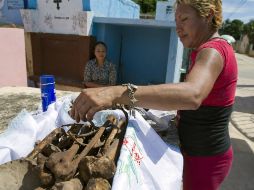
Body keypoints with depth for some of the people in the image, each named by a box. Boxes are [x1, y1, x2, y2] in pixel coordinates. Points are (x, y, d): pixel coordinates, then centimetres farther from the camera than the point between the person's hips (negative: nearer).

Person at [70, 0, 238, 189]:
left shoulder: (213, 50, -24)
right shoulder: (212, 49, 10)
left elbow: (192, 95, -46)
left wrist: (117, 93, -53)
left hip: (205, 157, -9)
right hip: (201, 149, 9)